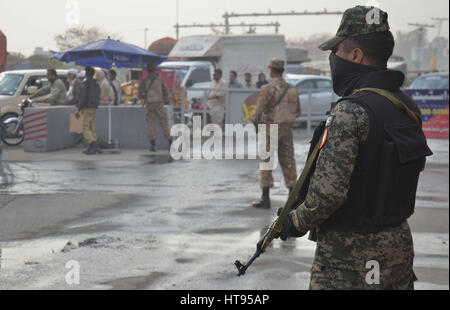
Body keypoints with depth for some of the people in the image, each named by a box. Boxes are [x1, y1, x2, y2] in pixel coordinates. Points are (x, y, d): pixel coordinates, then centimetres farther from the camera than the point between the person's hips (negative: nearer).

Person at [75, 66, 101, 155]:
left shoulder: (86, 84, -13)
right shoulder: (96, 84, 13)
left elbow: (83, 98, -16)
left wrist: (79, 109, -12)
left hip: (87, 108, -8)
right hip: (94, 108, 8)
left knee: (86, 128, -9)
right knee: (92, 127, 10)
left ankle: (94, 144, -23)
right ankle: (91, 148, 9)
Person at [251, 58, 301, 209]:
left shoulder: (268, 89, -13)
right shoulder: (292, 89, 6)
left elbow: (259, 111, -12)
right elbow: (298, 111, 13)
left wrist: (255, 122, 7)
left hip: (270, 129, -5)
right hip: (287, 129, 5)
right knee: (288, 163, 10)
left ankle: (265, 199, 2)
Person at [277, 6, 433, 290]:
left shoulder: (352, 111, -21)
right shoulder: (407, 106, 5)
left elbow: (329, 191, -24)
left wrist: (297, 222, -8)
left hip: (350, 254, -8)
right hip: (399, 244, 8)